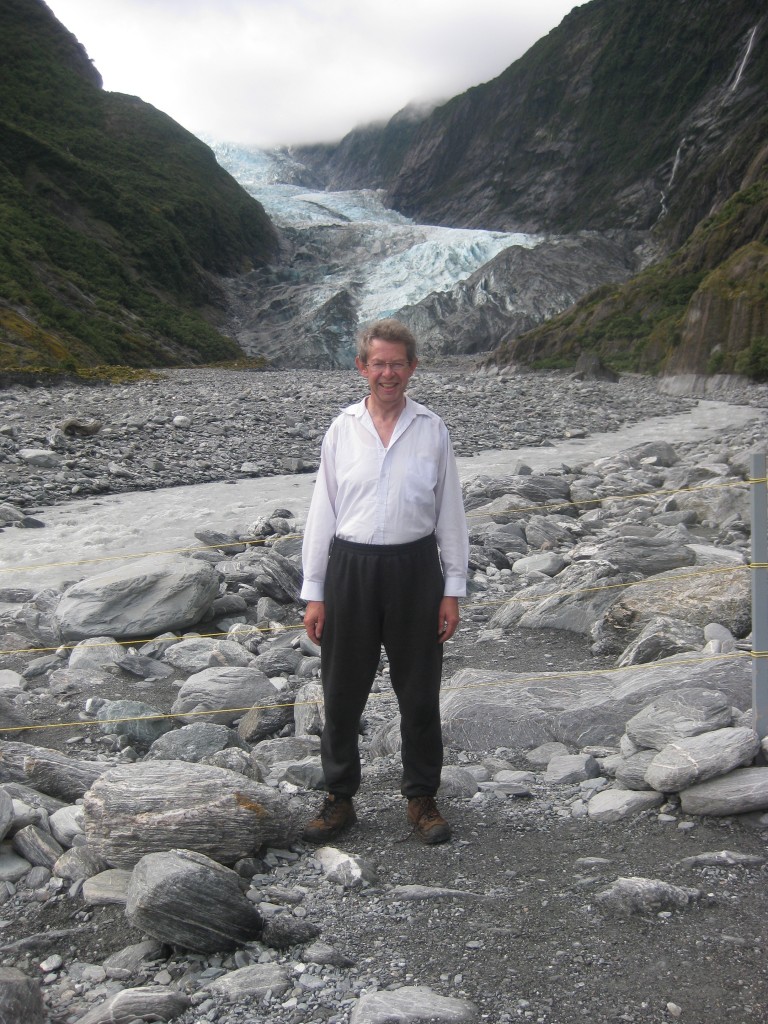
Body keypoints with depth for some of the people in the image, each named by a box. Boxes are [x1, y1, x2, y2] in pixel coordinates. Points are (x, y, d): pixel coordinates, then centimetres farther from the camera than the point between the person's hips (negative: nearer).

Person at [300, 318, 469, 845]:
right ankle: (340, 799, 28)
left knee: (419, 692, 10)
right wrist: (314, 593, 1)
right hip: (351, 566, 1)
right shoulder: (342, 429, 2)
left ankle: (422, 798, 29)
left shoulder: (432, 430, 1)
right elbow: (323, 511, 3)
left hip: (414, 567, 0)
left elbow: (450, 511, 4)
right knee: (343, 692, 10)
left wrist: (453, 589, 0)